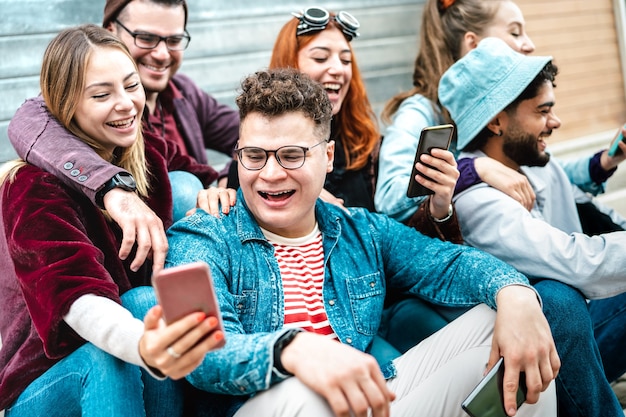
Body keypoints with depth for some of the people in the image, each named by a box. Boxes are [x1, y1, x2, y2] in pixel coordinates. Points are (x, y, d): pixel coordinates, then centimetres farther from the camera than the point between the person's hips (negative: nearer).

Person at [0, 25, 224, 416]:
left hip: (142, 382, 5)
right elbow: (81, 299, -30)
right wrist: (144, 348, -53)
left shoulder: (153, 154, -1)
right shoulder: (35, 188, -16)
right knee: (143, 301, -32)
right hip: (46, 380, -5)